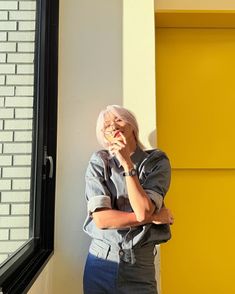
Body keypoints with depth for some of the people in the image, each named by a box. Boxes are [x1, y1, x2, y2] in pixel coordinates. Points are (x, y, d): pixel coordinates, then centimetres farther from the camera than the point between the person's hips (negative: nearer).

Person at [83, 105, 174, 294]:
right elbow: (101, 219, -15)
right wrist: (154, 217, -12)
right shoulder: (99, 162, -6)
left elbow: (143, 211, -19)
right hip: (101, 261, 1)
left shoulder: (157, 161, -6)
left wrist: (127, 164, -19)